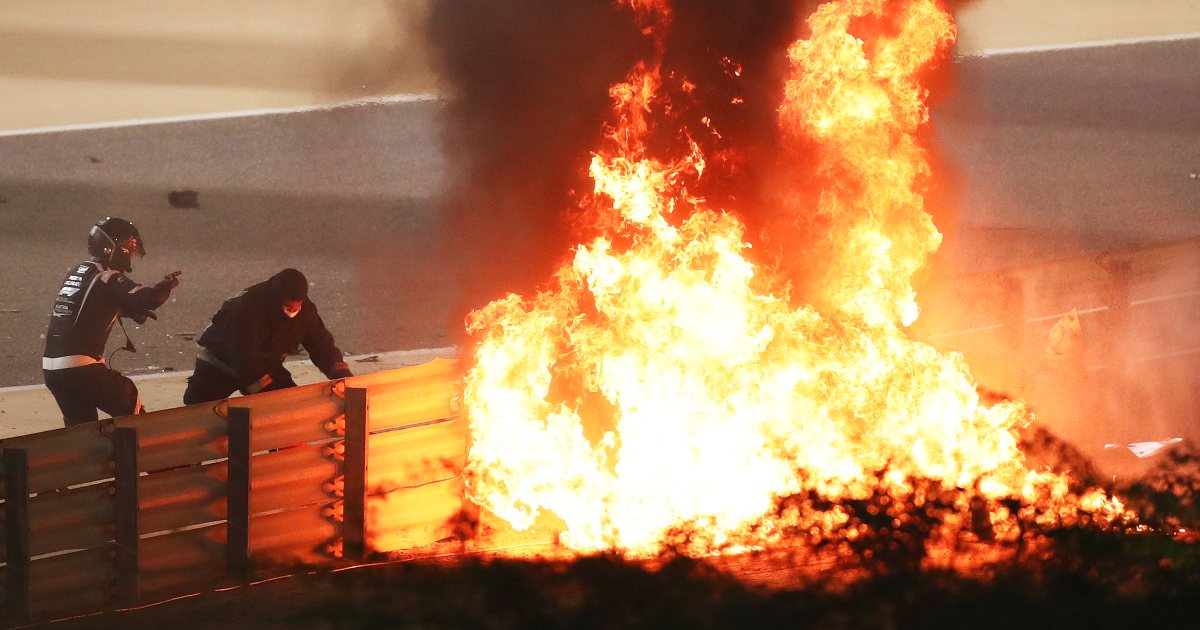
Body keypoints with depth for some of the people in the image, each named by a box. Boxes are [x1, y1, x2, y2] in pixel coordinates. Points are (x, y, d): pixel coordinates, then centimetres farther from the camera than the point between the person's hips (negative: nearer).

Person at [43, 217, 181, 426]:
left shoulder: (78, 272, 17)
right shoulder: (108, 278, -10)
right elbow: (148, 299, -19)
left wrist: (133, 311, 23)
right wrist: (167, 284, 1)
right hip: (81, 368, -8)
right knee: (131, 408, 8)